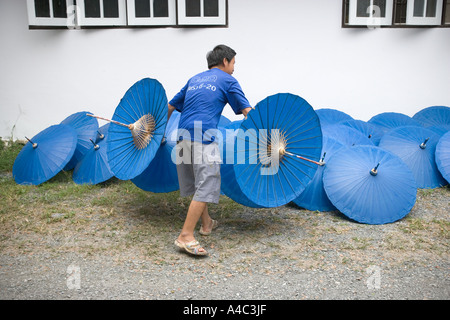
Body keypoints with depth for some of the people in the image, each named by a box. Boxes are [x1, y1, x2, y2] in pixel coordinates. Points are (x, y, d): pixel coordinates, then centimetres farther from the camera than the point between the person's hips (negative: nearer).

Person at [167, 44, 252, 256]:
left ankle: (206, 224, 30)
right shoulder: (227, 80, 11)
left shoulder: (194, 79, 27)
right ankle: (186, 236, -14)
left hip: (183, 135, 7)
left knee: (199, 183, 18)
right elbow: (247, 111, 3)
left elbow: (170, 106, 27)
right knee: (206, 187, -8)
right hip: (204, 137, -7)